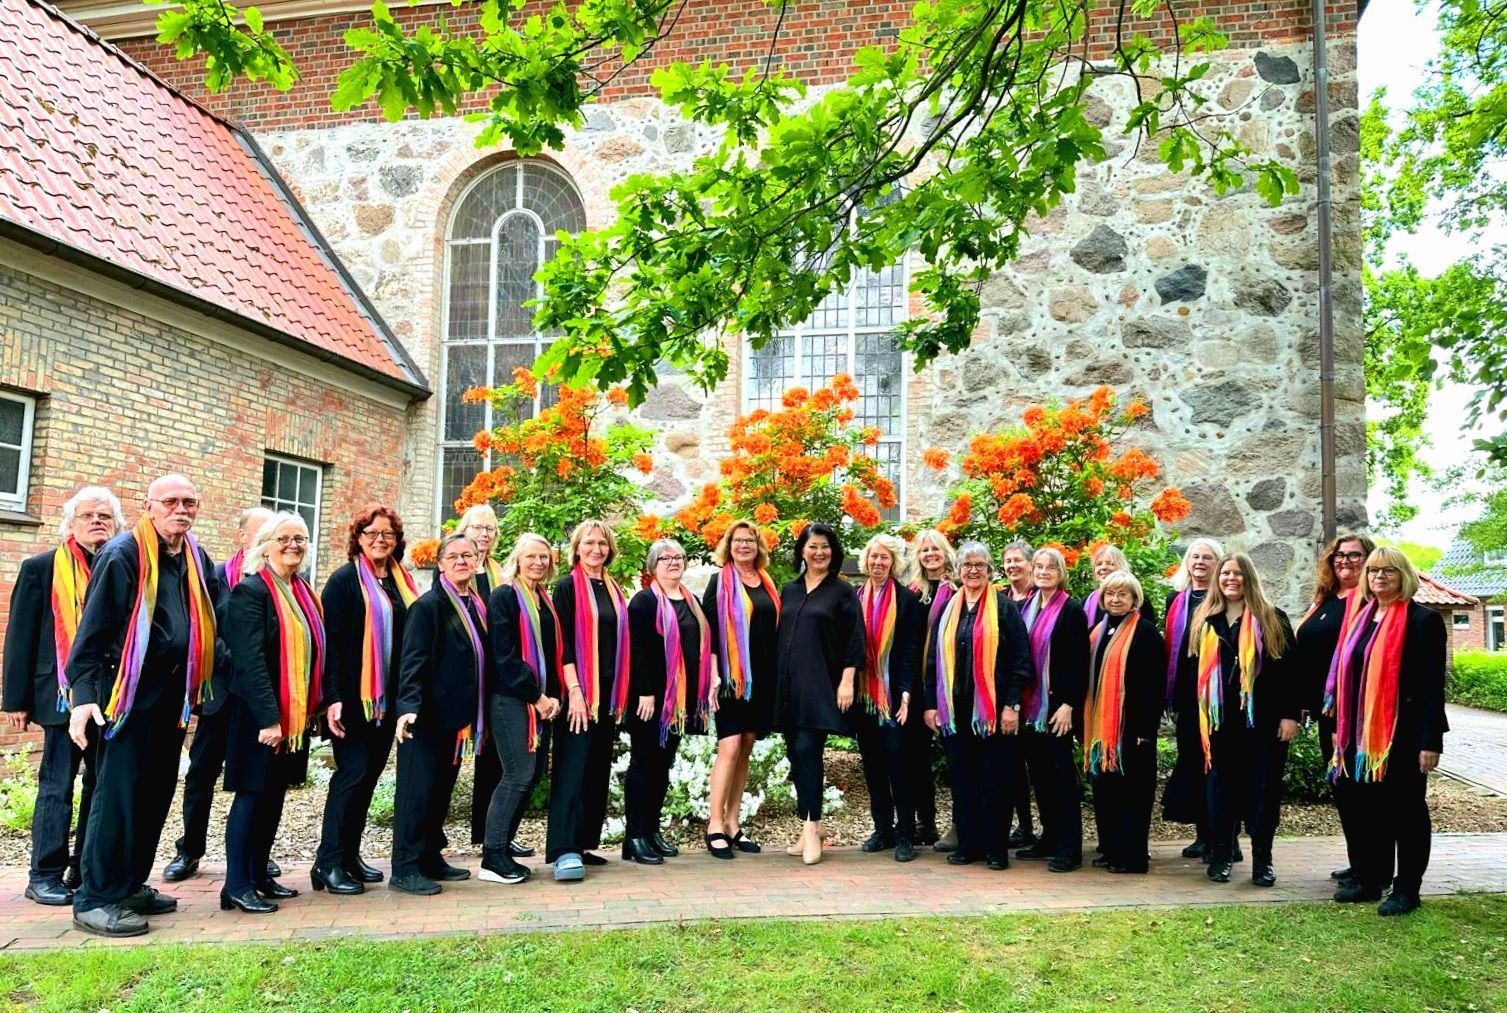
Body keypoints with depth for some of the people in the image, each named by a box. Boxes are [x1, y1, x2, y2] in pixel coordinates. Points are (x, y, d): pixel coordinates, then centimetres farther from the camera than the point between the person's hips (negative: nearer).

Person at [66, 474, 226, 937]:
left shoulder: (197, 559, 10)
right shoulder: (122, 554, -11)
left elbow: (218, 620, 14)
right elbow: (93, 628, -14)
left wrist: (220, 684, 8)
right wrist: (84, 693, -19)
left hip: (171, 692, 7)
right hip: (128, 689, -7)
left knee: (156, 792, 12)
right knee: (118, 791, -5)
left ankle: (129, 884, 24)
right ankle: (95, 900, 4)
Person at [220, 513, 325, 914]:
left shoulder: (302, 592, 12)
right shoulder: (250, 591, -12)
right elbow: (249, 661, -19)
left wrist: (313, 707, 12)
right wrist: (269, 717, -23)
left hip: (294, 713, 8)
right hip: (259, 715, -8)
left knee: (275, 795, 13)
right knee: (252, 795, -1)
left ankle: (259, 875, 24)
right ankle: (236, 886, 8)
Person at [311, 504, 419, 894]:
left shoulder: (403, 584, 12)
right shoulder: (345, 580, -5)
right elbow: (331, 640, -11)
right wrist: (333, 697, -18)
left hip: (389, 698, 6)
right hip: (353, 696, -6)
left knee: (370, 774, 10)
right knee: (353, 771, -7)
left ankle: (349, 856, 20)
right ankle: (327, 862, 1)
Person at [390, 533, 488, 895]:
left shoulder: (477, 606, 12)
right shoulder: (428, 606, -11)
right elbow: (412, 660, -18)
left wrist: (477, 716, 18)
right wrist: (408, 706, -29)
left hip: (457, 716, 8)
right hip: (427, 715, -8)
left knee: (443, 788, 14)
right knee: (418, 790, -2)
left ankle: (431, 859, 25)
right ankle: (404, 869, 6)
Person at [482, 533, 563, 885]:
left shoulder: (545, 601, 16)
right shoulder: (504, 597, -6)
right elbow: (505, 655, -13)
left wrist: (552, 696, 1)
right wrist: (536, 696, -13)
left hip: (543, 701, 7)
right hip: (511, 700, -7)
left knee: (534, 774, 6)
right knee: (519, 775, -10)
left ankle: (503, 847, 17)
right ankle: (492, 857, -1)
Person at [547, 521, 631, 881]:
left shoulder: (614, 591, 15)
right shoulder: (567, 587, -3)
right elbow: (563, 641, -10)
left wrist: (621, 693, 11)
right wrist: (574, 689, -18)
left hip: (608, 690, 6)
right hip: (578, 689, -6)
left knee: (598, 769, 8)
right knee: (573, 766, -10)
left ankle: (585, 843, 15)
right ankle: (564, 850, -11)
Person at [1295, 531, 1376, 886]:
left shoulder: (1369, 600, -10)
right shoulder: (1326, 601, 15)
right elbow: (1308, 652, 19)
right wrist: (1310, 699, 14)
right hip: (1327, 708, 9)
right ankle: (1358, 862, 25)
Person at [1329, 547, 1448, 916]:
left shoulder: (1424, 620, -7)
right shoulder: (1362, 619, 13)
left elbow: (1433, 685, -11)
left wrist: (1431, 740, -16)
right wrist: (1339, 727, 15)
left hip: (1402, 732, -7)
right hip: (1360, 731, 7)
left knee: (1405, 808, 4)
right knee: (1357, 803, 10)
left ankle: (1406, 889, 15)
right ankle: (1368, 878, 23)